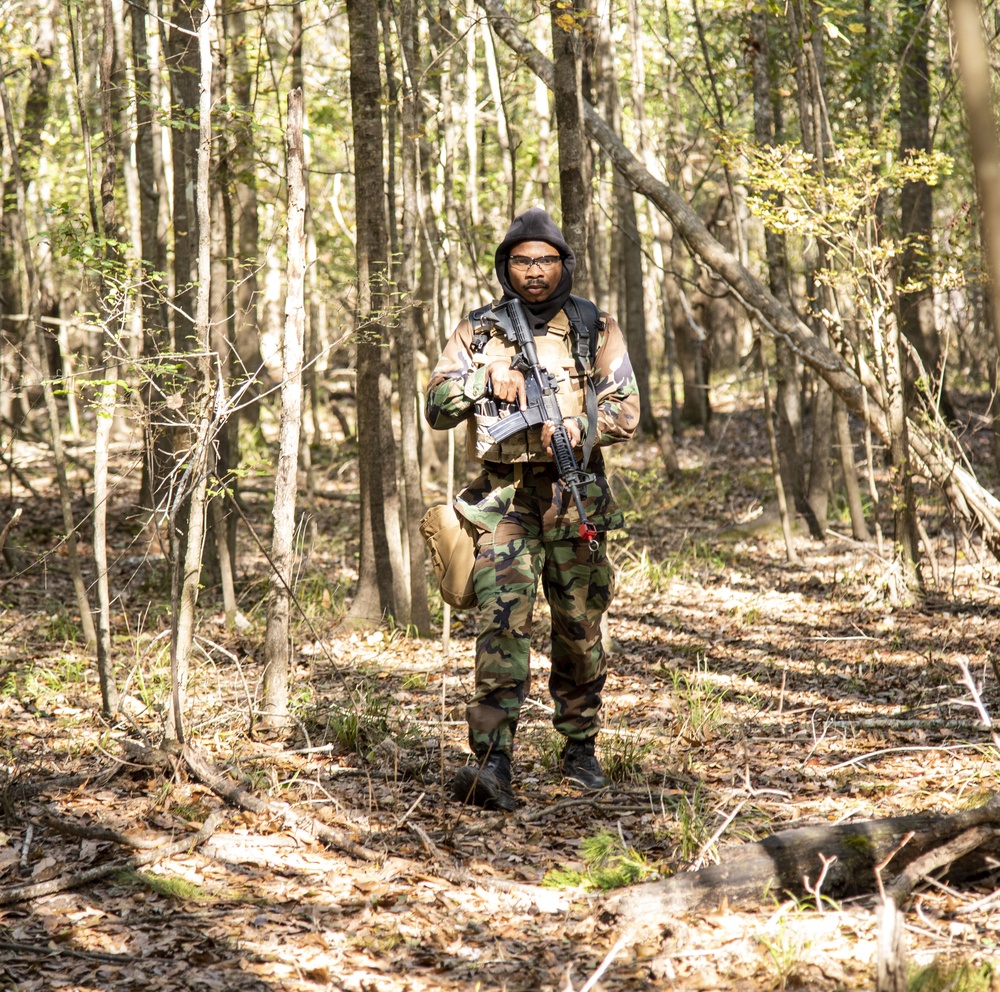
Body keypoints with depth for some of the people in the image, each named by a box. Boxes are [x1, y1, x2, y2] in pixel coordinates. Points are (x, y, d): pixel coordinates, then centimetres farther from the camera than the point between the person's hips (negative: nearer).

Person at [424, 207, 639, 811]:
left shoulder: (596, 329, 5)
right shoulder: (479, 331, 7)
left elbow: (626, 412, 0)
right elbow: (437, 410, 3)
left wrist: (575, 427, -18)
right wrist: (485, 375, -13)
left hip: (576, 502, 1)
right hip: (504, 501, -1)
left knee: (579, 634, 10)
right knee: (503, 626, -15)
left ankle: (580, 748, 29)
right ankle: (494, 766, -22)